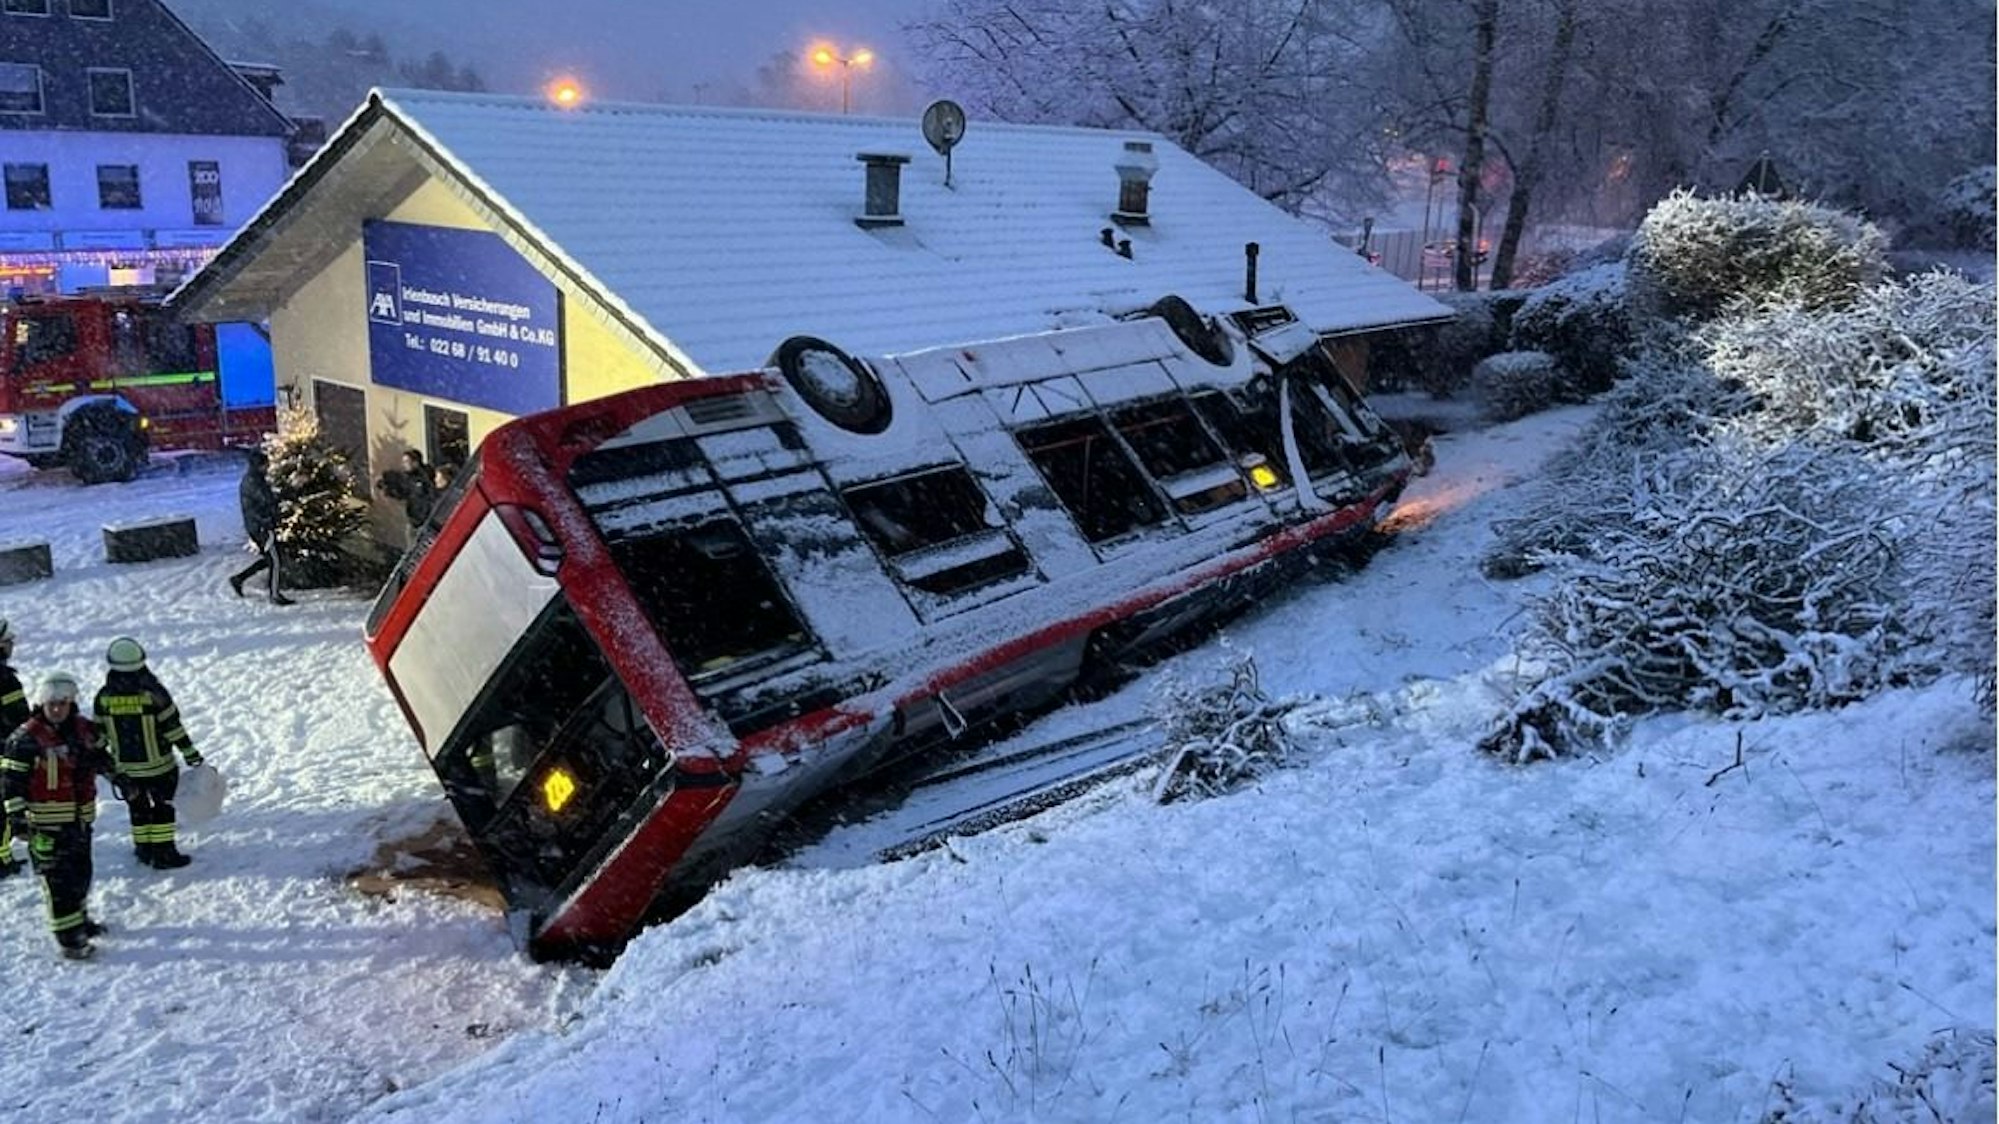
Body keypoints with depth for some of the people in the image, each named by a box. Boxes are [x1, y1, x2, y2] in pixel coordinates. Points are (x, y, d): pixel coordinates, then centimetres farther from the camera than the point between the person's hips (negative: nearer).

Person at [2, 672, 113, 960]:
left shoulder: (84, 729, 6)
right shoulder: (27, 738, -14)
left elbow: (100, 759, 23)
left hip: (81, 817, 7)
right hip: (46, 822, -7)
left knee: (81, 872, 20)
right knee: (58, 879, -5)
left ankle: (79, 918, 39)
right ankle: (68, 938, -1)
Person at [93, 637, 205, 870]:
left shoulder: (103, 697, -7)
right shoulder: (152, 692, -18)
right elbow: (173, 727, -13)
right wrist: (190, 752, -3)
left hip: (124, 768, 3)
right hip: (157, 764, -3)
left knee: (138, 808, 17)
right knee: (163, 806, 9)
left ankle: (144, 850, 24)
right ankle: (163, 853, 10)